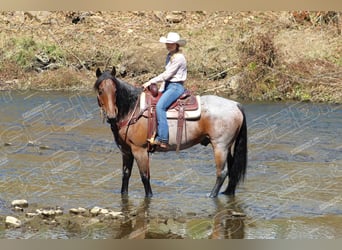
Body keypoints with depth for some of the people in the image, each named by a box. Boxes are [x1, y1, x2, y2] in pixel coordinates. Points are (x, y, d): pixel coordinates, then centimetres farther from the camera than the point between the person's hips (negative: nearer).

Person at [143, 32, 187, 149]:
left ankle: (163, 139, -32)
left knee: (160, 106, -28)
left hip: (176, 87, -11)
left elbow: (166, 75, -17)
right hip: (168, 86, 11)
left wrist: (151, 82, -13)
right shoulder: (169, 56, 15)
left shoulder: (178, 58, -15)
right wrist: (161, 90, 16)